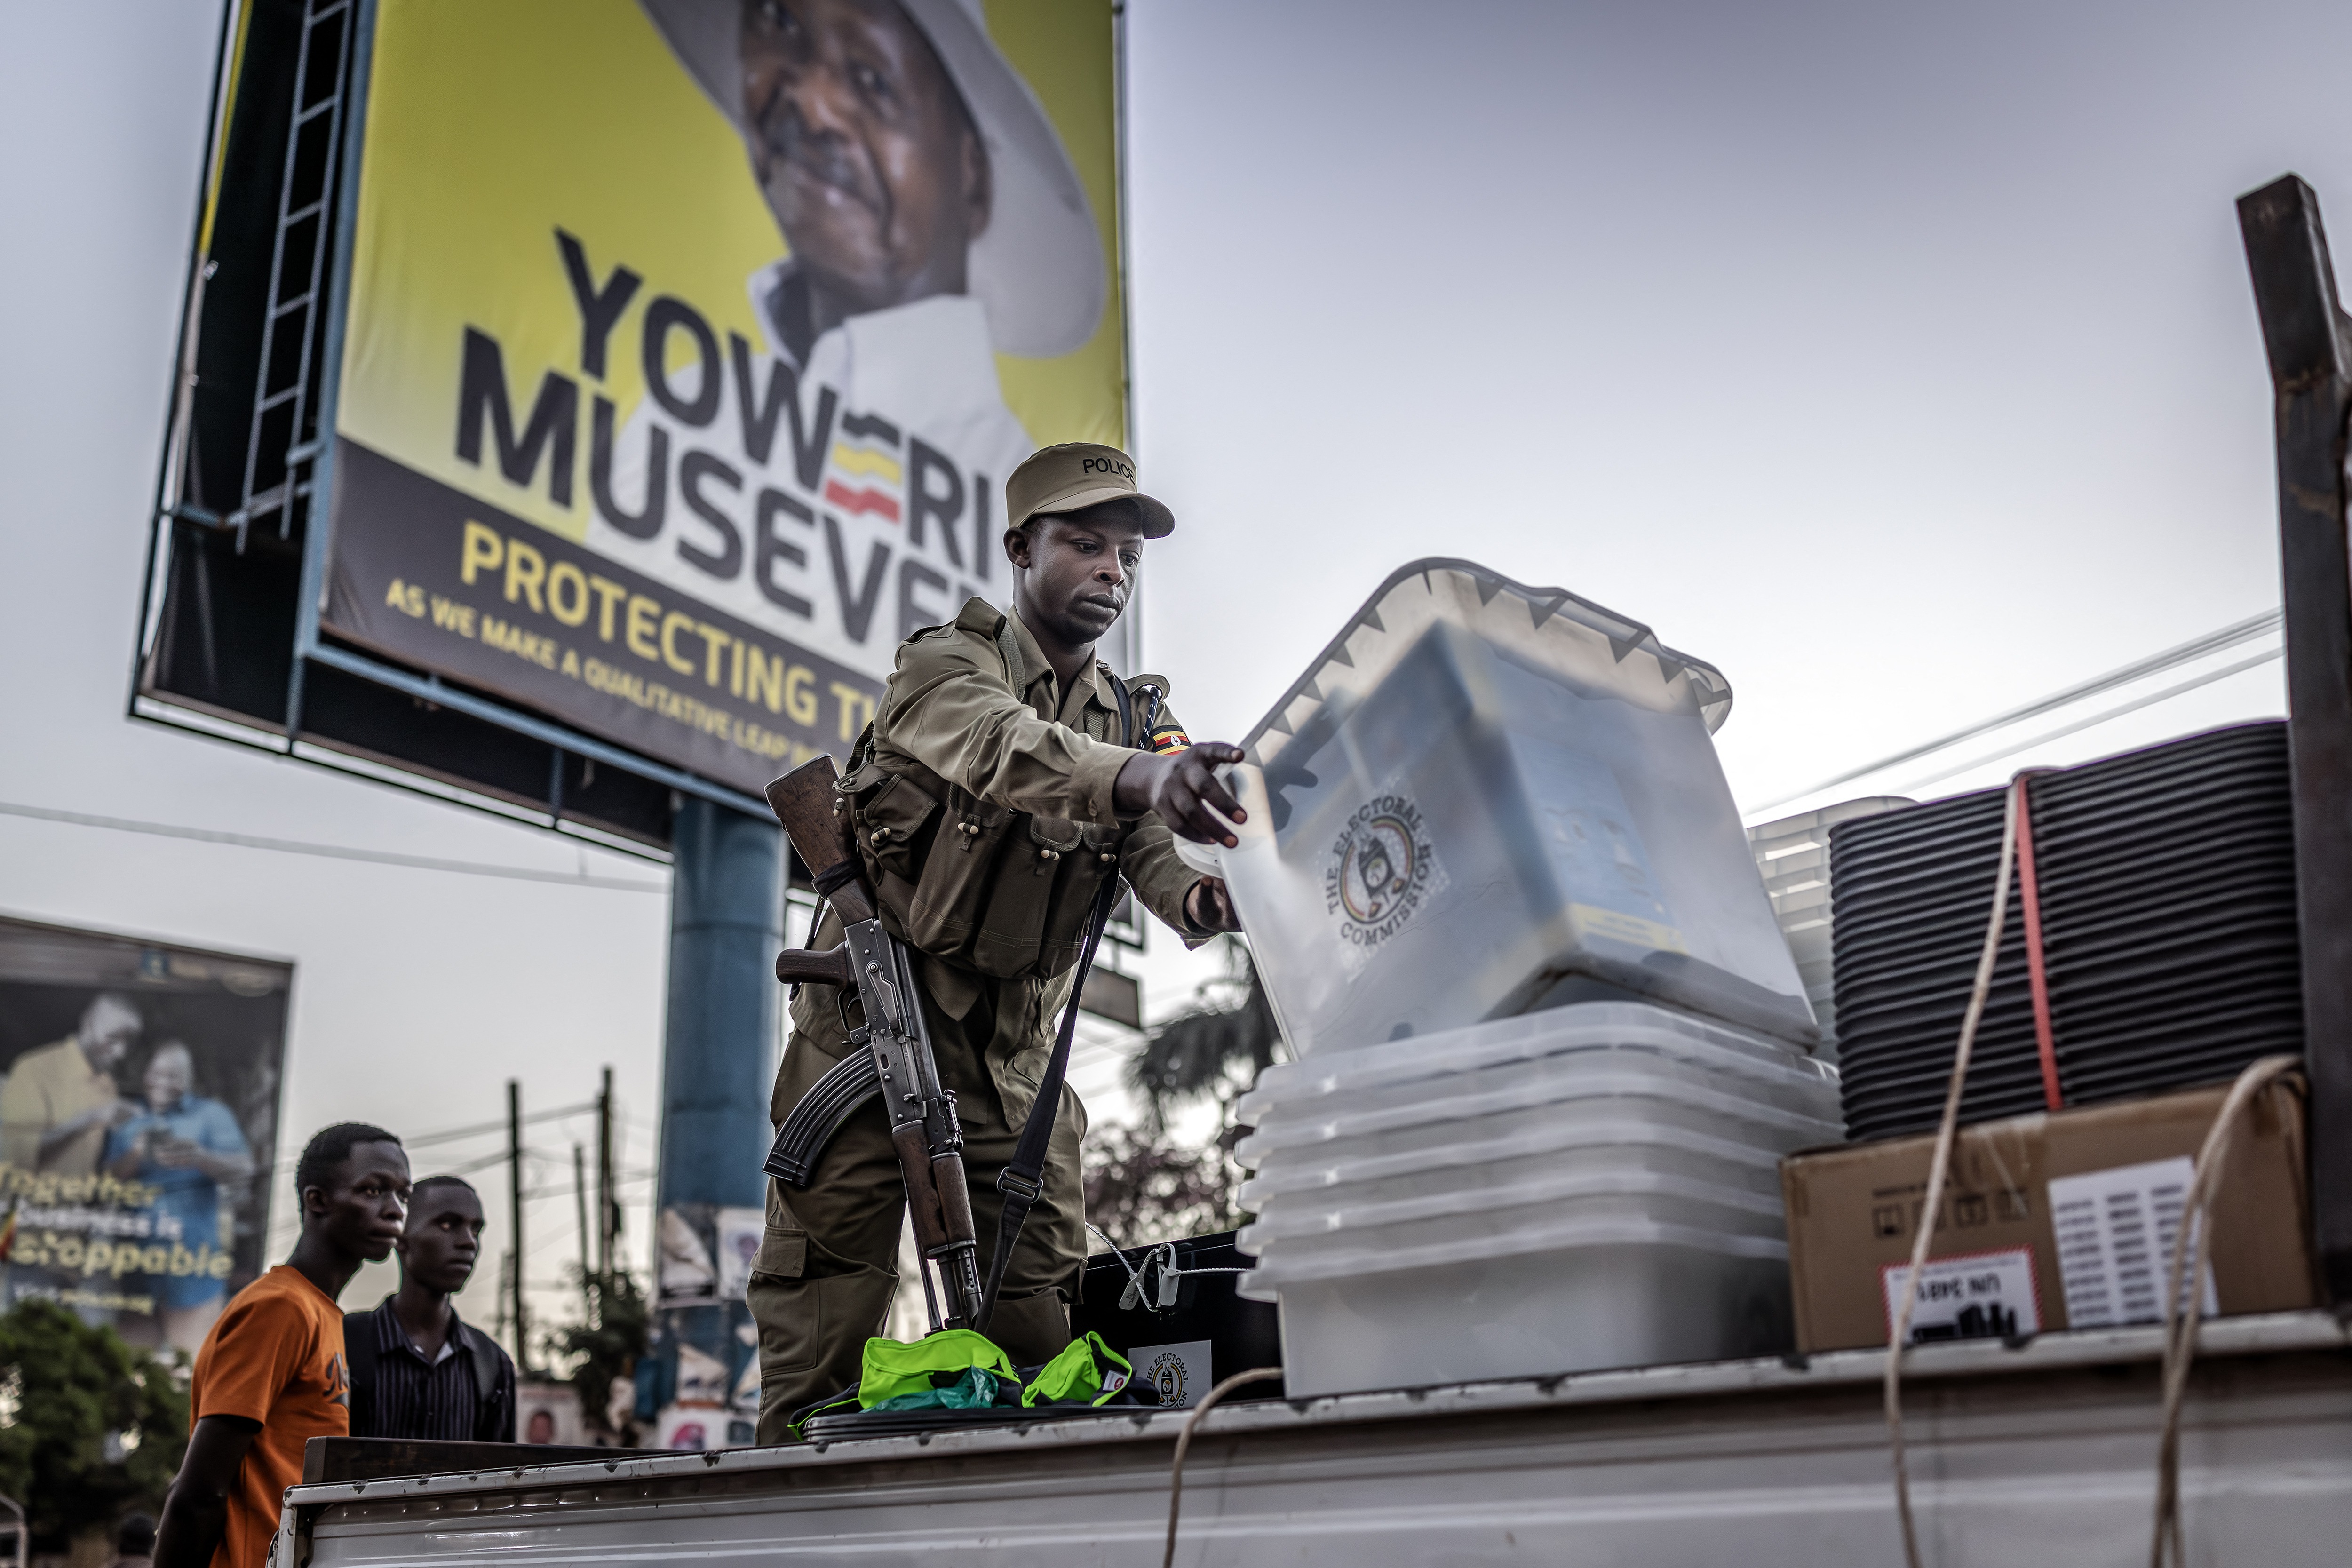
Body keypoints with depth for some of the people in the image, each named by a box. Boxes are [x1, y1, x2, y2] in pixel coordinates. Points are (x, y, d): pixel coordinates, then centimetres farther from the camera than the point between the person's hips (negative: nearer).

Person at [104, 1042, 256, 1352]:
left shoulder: (211, 1114, 5)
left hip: (192, 1257, -3)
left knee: (191, 1360, -6)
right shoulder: (128, 1121, 14)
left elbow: (244, 1166, -9)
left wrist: (201, 1158, -29)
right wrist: (136, 1156, -16)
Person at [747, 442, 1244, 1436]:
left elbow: (1152, 858, -10)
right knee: (832, 1274, -3)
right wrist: (1137, 776, -53)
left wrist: (1205, 899, -35)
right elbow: (1008, 751, -33)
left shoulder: (1133, 718, 9)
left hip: (1013, 1045, 5)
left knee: (1042, 1299, 3)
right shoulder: (946, 663, -9)